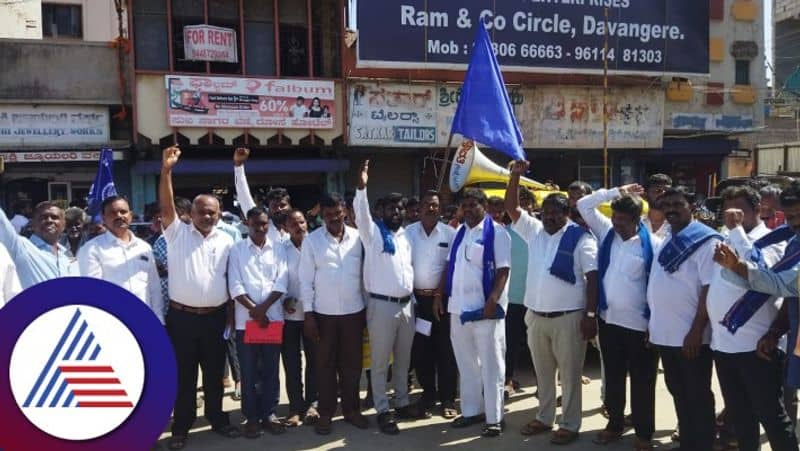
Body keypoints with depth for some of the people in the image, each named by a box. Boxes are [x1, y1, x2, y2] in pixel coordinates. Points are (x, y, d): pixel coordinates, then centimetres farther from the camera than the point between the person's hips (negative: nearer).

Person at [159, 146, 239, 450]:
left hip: (215, 317, 2)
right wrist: (166, 170, -25)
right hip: (182, 316, -2)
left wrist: (231, 314, 6)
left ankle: (217, 419, 28)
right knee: (183, 375, 8)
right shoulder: (177, 233, 1)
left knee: (214, 373, 13)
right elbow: (166, 207, -14)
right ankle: (181, 426, 20)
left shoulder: (226, 241, 7)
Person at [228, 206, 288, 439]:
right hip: (246, 319, -1)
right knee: (249, 371, 5)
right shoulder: (237, 249, 3)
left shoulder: (278, 248, 6)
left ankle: (269, 413, 19)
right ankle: (252, 417, 15)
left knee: (271, 369, 8)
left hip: (273, 317, 1)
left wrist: (264, 307, -12)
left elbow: (282, 283, -1)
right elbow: (235, 286, -4)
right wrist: (254, 309, -12)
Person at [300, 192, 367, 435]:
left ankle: (351, 409, 25)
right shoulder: (311, 240, -4)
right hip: (324, 313, -1)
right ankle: (325, 413, 19)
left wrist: (367, 308, 5)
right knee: (325, 364, 8)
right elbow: (306, 280, -3)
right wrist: (308, 314, -7)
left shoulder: (357, 237, 0)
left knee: (352, 362, 10)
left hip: (354, 311, 2)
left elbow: (365, 272, 5)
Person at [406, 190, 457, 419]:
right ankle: (428, 393, 23)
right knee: (420, 349, 8)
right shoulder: (408, 232, 2)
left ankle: (447, 399, 12)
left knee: (445, 349, 2)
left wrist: (443, 291, -4)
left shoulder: (450, 234, -1)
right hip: (416, 298, 1)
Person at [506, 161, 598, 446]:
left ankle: (570, 425, 17)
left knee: (569, 374, 5)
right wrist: (515, 176, -6)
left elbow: (593, 277, -10)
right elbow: (511, 208, 7)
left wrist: (591, 315, -14)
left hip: (568, 318, -5)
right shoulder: (534, 231, 8)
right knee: (543, 373, 17)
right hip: (535, 316, 6)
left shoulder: (581, 238, -7)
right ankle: (544, 418, 31)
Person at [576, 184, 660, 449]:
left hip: (639, 324, -4)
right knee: (613, 377, 17)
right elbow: (584, 205, 5)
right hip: (608, 319, 5)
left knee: (641, 382, 8)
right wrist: (616, 191, -2)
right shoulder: (607, 232, 3)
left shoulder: (652, 244, -11)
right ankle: (615, 424, 33)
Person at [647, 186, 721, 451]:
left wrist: (697, 331, -19)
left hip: (690, 335, -7)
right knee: (678, 393, 17)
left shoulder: (705, 240, -10)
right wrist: (651, 323, 12)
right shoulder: (664, 242, 12)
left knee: (698, 397, 6)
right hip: (665, 333, 7)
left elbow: (711, 289, -16)